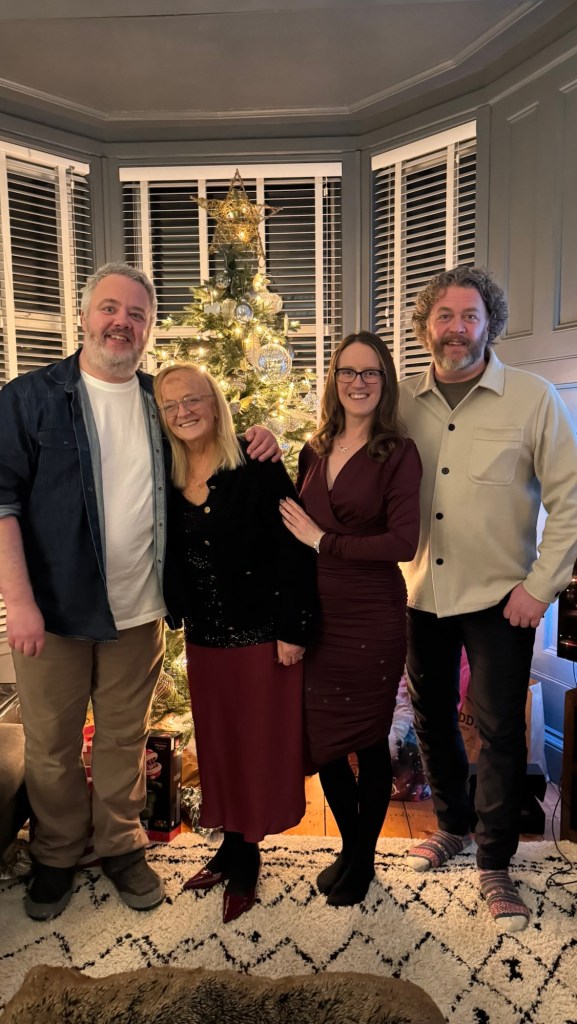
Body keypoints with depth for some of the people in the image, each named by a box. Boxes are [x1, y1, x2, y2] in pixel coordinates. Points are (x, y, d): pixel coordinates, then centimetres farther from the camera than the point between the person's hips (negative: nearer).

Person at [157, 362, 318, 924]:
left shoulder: (257, 467, -12)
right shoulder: (168, 480, 3)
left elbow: (293, 549, -15)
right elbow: (170, 558, 9)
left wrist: (293, 629, -17)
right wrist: (180, 614, 4)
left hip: (261, 633, -5)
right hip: (204, 635, 5)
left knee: (258, 743, 8)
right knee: (217, 742, 17)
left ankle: (245, 857, 26)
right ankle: (232, 845, 36)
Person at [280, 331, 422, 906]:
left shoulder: (398, 454, -8)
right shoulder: (315, 452, 7)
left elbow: (403, 541, -17)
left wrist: (324, 541, -13)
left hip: (372, 620, -4)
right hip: (317, 616, 5)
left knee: (369, 741, 11)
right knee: (322, 740, 13)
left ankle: (363, 859, 35)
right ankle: (348, 846, 39)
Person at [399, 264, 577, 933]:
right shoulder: (400, 402, 0)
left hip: (499, 598, -3)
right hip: (421, 594, 4)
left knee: (499, 729, 4)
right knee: (431, 716, 17)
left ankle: (494, 865, 25)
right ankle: (453, 825, 41)